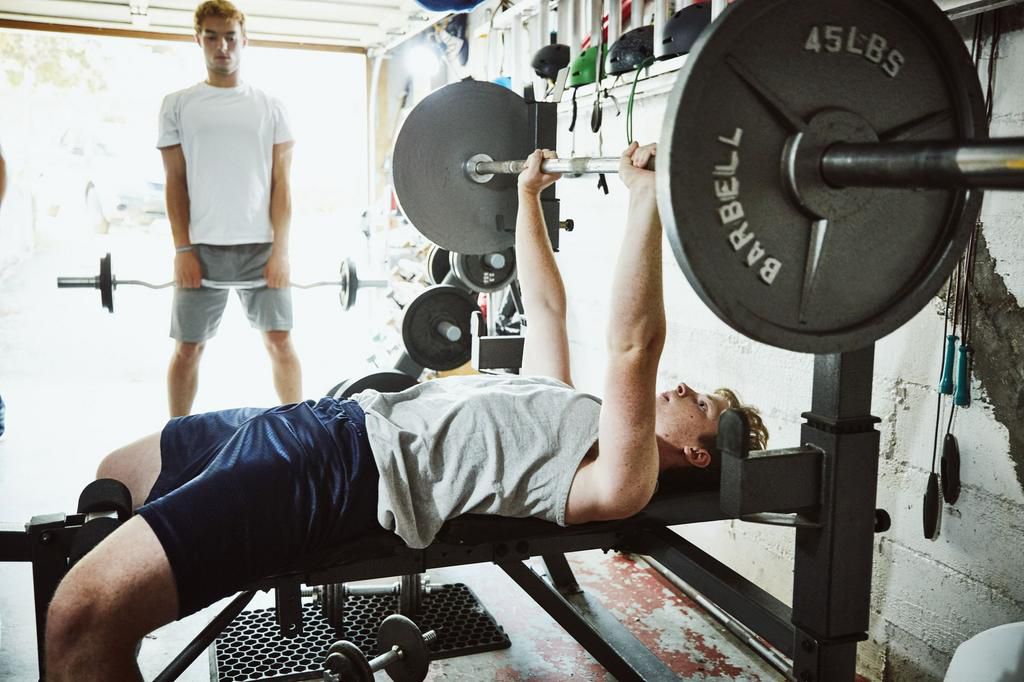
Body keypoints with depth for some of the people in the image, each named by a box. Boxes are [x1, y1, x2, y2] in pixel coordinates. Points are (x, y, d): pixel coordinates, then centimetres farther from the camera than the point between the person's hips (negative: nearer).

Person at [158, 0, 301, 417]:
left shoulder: (269, 107, 8)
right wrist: (183, 249, -6)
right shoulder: (178, 105, 7)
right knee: (187, 347, 4)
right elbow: (176, 183, 4)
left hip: (262, 245, 0)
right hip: (202, 247, 0)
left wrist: (280, 249, -6)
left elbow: (281, 183, 3)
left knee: (280, 341, 0)